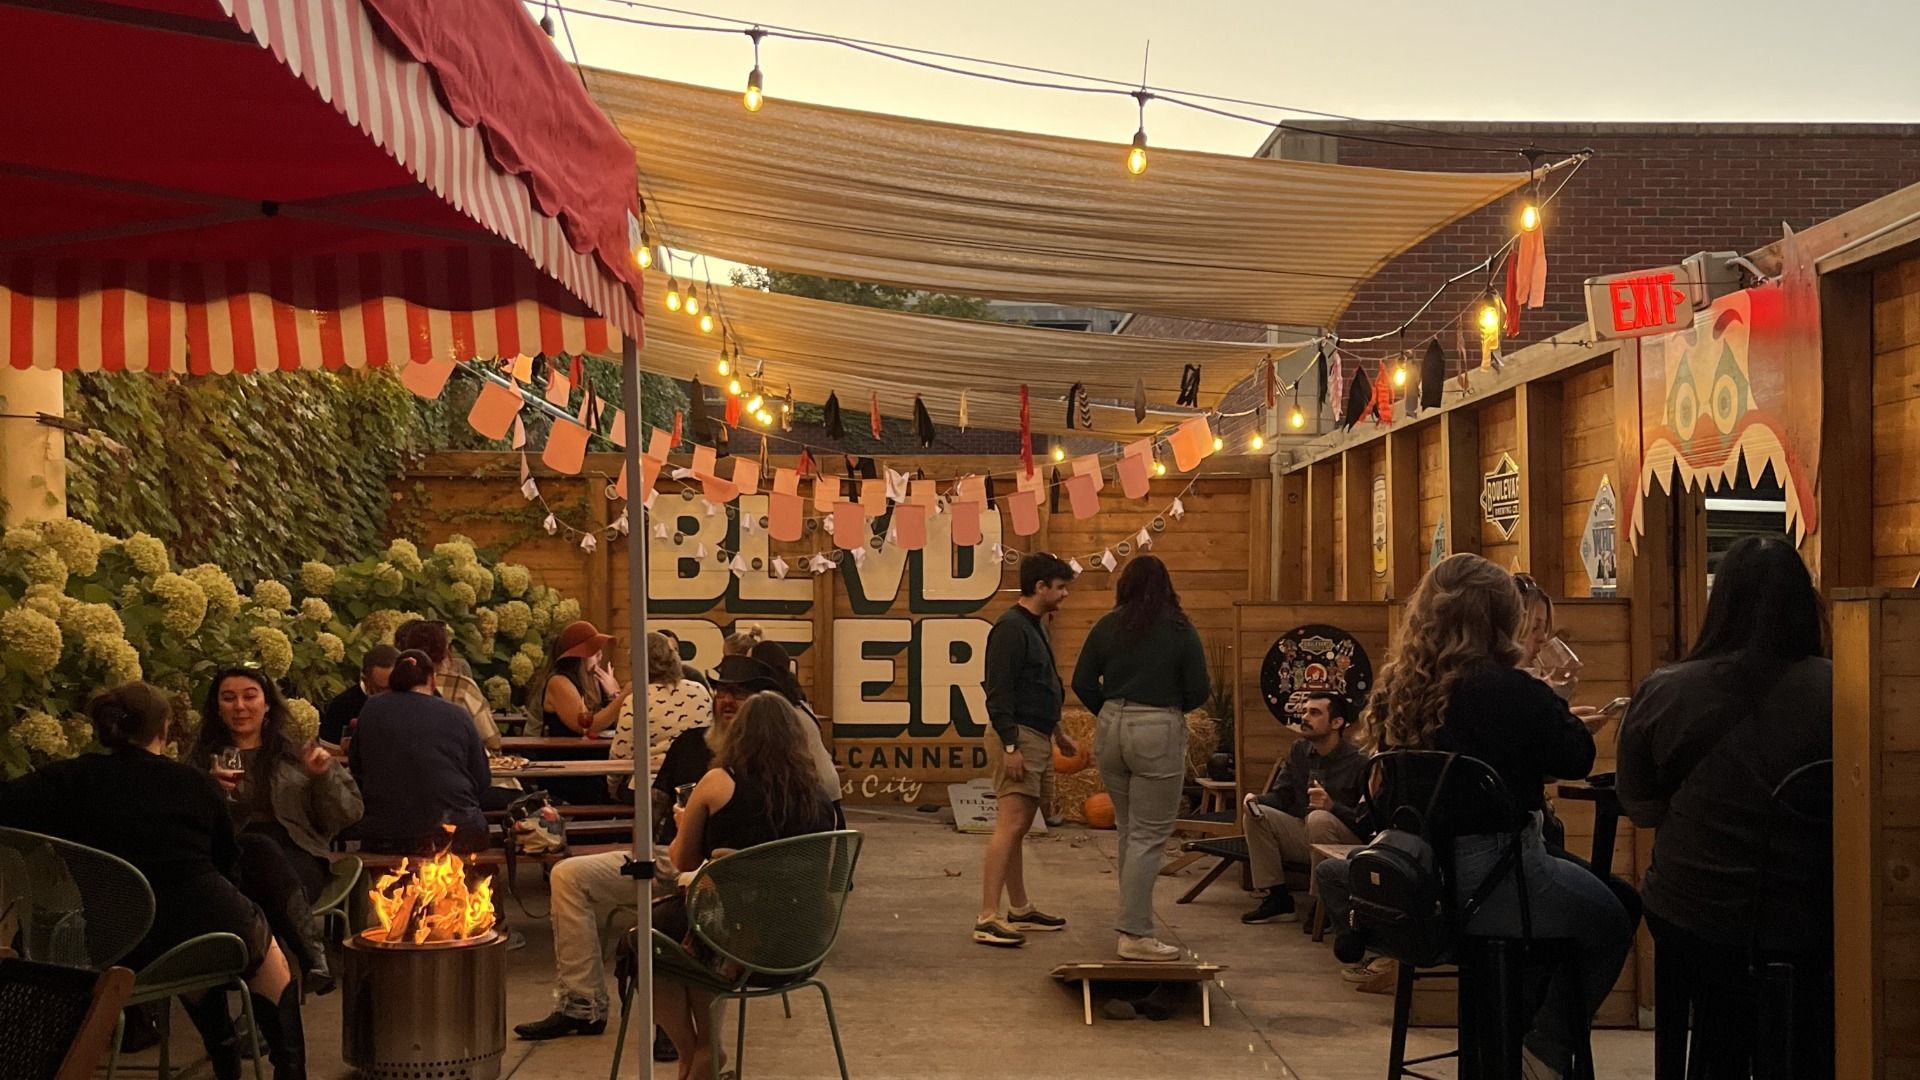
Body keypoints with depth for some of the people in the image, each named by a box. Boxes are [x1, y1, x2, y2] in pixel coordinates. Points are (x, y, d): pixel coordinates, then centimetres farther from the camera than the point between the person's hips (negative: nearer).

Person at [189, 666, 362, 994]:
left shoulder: (298, 752, 21)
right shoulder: (201, 757, 22)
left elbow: (348, 816, 17)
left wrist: (324, 776, 0)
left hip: (298, 857, 0)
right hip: (230, 858, 0)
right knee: (259, 847, -37)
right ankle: (315, 952, -44)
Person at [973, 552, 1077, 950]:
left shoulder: (1034, 627, 17)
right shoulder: (1011, 628, -15)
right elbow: (998, 693, -20)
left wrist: (1058, 733, 29)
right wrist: (1010, 746, -24)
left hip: (1035, 737, 10)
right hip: (1017, 737, -10)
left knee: (1019, 827, 14)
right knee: (1010, 824, -14)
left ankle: (1020, 909, 21)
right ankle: (987, 918, -16)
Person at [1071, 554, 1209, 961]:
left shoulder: (1107, 626, 4)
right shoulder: (1180, 630, -5)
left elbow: (1082, 682, 3)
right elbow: (1199, 691, -5)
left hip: (1111, 729, 4)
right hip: (1158, 733, -4)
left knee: (1127, 832, 17)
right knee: (1149, 837, -1)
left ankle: (1135, 919, 25)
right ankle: (1134, 935, -4)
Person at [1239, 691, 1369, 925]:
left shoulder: (1358, 762, -15)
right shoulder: (1300, 750, 7)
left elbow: (1366, 820, -19)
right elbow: (1281, 794, 9)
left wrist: (1333, 807, -35)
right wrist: (1258, 799, -12)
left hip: (1348, 842, -6)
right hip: (1303, 836, 7)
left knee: (1318, 818, -36)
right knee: (1256, 814, -12)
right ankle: (1278, 899, -8)